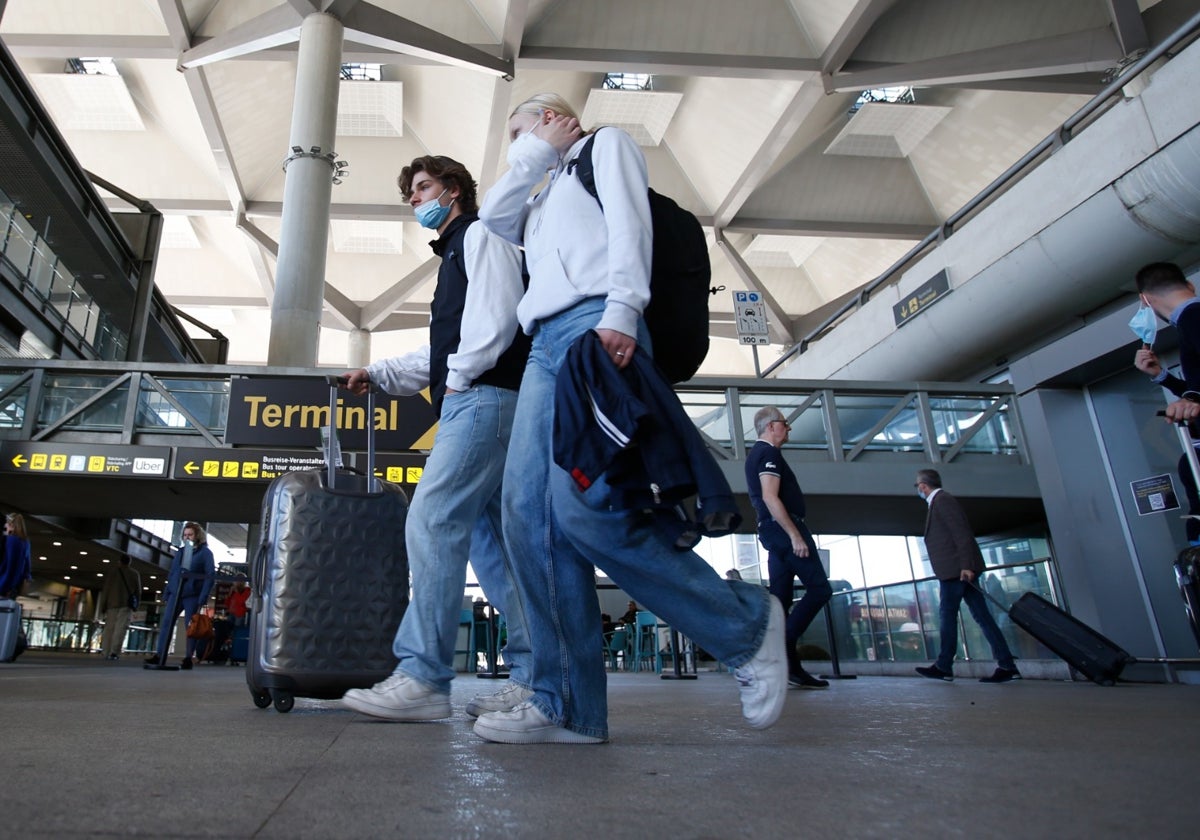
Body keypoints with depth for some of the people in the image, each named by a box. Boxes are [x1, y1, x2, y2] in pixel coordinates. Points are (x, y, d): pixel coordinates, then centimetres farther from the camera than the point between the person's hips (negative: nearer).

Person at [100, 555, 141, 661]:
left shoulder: (112, 573, 11)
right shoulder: (135, 573, 9)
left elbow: (106, 590, 7)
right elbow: (138, 591, 6)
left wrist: (104, 606, 10)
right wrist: (136, 604, 15)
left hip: (112, 603, 2)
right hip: (126, 604, -2)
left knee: (109, 628, 7)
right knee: (120, 628, -9)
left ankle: (106, 653, 4)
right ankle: (114, 652, -21)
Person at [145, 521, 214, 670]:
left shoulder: (205, 552, -1)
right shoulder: (180, 552, 16)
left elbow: (210, 575, -6)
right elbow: (172, 574, 20)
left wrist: (203, 597, -14)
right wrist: (166, 593, 12)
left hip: (192, 595, -5)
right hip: (175, 593, 5)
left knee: (190, 626, -2)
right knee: (166, 623, -1)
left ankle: (189, 659, 5)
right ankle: (160, 656, 3)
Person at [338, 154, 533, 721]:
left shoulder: (480, 235, 5)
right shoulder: (455, 254, 33)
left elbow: (497, 311, -13)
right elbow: (443, 352, 31)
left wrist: (461, 376, -12)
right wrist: (379, 373, 25)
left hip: (486, 396, -10)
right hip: (473, 404, 10)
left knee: (432, 519, -18)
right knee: (491, 538, 4)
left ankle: (423, 678, -19)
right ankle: (533, 676, 6)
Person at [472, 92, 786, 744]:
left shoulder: (607, 145, 19)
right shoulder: (545, 197, 40)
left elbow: (628, 220, 0)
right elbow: (493, 217, 24)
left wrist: (621, 309, -17)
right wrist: (538, 155, 28)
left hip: (597, 327, -8)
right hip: (545, 345, 8)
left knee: (584, 507, -24)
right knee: (528, 515, -9)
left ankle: (745, 624, -8)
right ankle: (568, 707, -7)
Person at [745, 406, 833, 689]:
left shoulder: (755, 455, 22)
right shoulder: (769, 453, -9)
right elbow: (770, 497, -20)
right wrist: (795, 535, -22)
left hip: (772, 531, 10)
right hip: (784, 528, -10)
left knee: (780, 597, 6)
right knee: (820, 588, -8)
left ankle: (789, 667, 6)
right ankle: (784, 644, -12)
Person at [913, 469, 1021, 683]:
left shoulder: (942, 500, -9)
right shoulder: (940, 501, 21)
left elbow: (962, 533, -18)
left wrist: (965, 565, -23)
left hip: (956, 569, -10)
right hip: (960, 569, 10)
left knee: (947, 614, -2)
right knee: (981, 614, 5)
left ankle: (944, 667, 5)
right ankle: (1006, 666, 3)